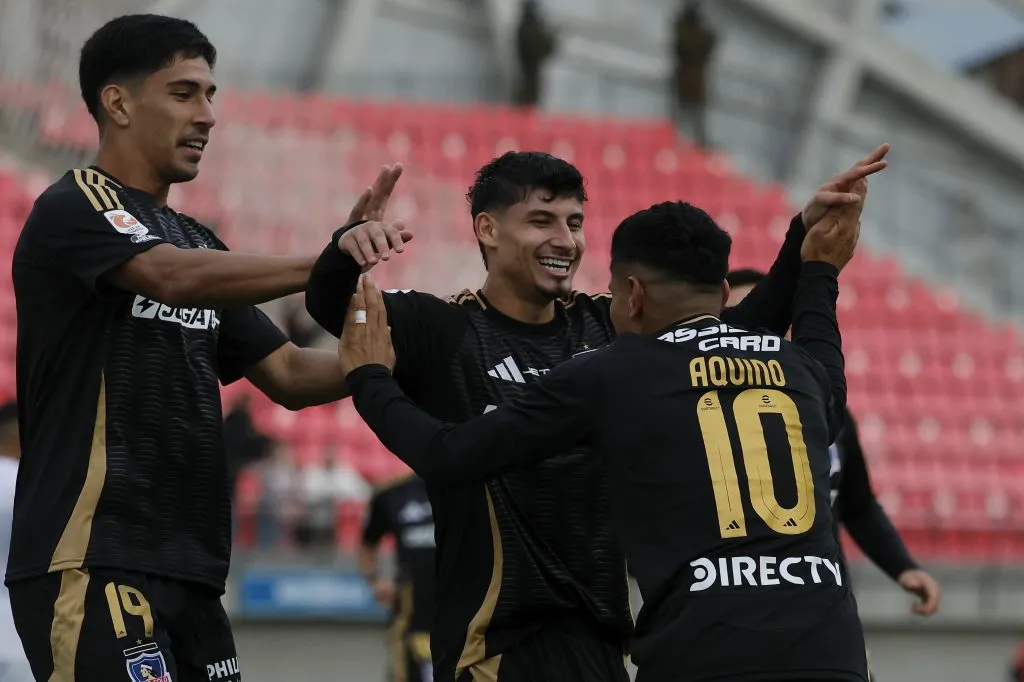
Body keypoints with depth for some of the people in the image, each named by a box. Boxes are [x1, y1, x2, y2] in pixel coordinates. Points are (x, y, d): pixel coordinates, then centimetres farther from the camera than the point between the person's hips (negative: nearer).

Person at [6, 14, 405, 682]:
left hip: (189, 569, 8)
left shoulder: (196, 240, 21)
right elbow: (173, 277, -24)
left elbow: (288, 374, 18)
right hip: (91, 567, -8)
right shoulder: (72, 210, -4)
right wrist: (327, 265, -32)